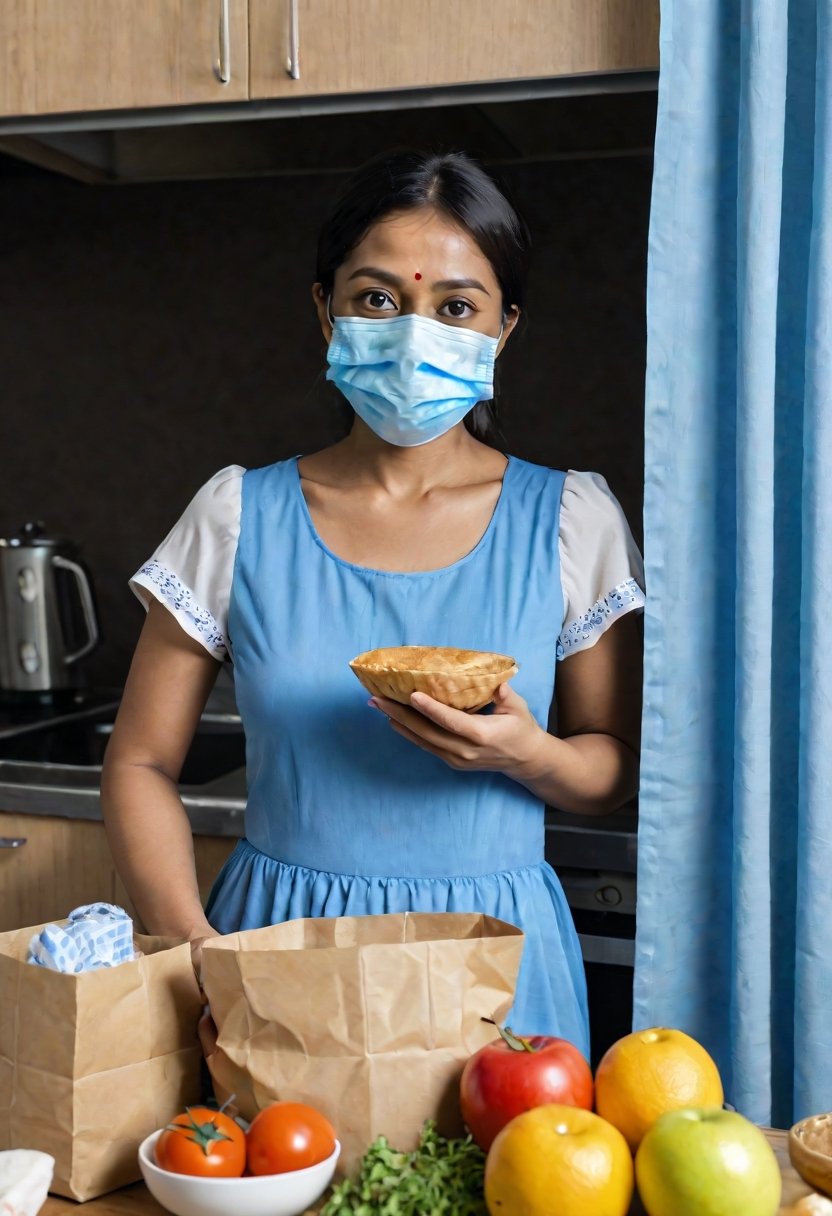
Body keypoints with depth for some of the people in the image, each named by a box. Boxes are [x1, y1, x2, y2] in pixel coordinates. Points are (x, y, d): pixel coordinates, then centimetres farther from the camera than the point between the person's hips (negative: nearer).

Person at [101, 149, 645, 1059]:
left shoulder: (572, 521, -2)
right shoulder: (237, 516, -2)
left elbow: (617, 772, 4)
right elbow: (140, 762, 2)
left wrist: (526, 753, -18)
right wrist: (195, 947, -13)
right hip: (276, 943, 0)